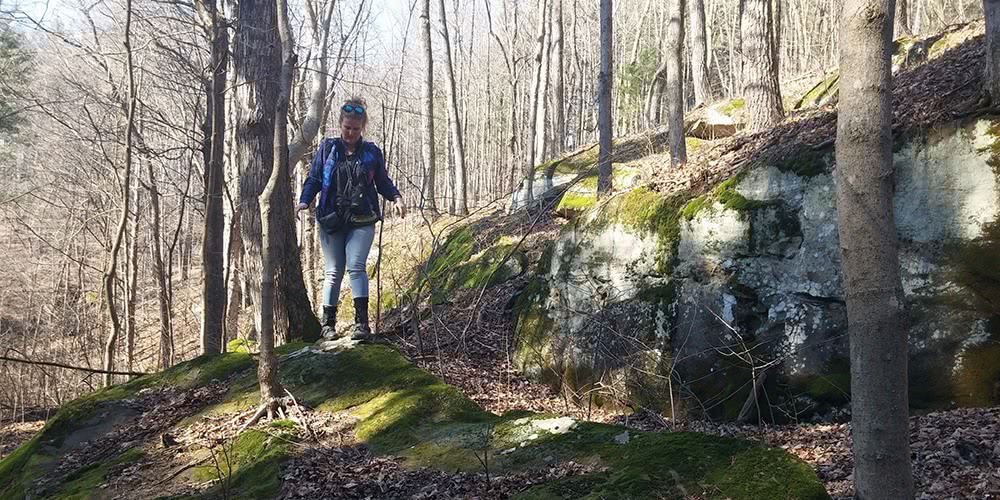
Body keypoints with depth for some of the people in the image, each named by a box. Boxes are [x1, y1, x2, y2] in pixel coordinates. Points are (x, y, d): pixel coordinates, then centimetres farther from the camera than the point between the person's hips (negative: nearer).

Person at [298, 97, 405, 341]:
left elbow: (383, 182, 16)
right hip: (331, 219, 1)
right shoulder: (327, 148, 8)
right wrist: (304, 202, -7)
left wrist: (396, 198, -4)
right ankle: (328, 323, 14)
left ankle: (362, 323, -18)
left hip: (361, 221, -1)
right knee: (334, 271, 3)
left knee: (356, 266, -16)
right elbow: (313, 179, 10)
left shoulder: (372, 152, 9)